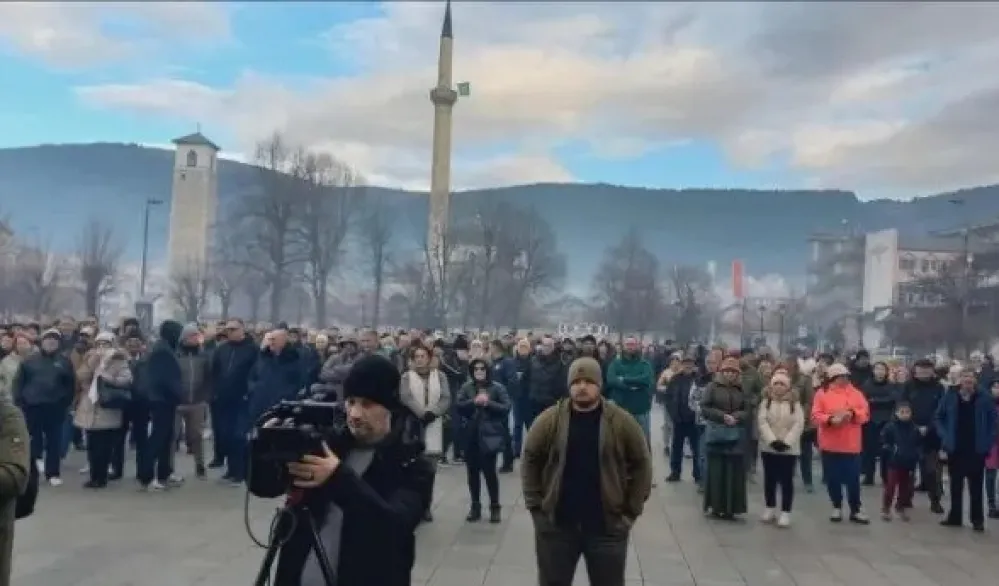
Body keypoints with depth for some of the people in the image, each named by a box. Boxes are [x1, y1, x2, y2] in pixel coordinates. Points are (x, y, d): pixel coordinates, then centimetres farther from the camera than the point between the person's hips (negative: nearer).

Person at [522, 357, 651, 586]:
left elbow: (641, 465, 2)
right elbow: (530, 460, 4)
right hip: (555, 525, 1)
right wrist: (535, 506, -1)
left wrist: (631, 511, -1)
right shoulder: (549, 420, -4)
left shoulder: (622, 422, -5)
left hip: (607, 527, 0)